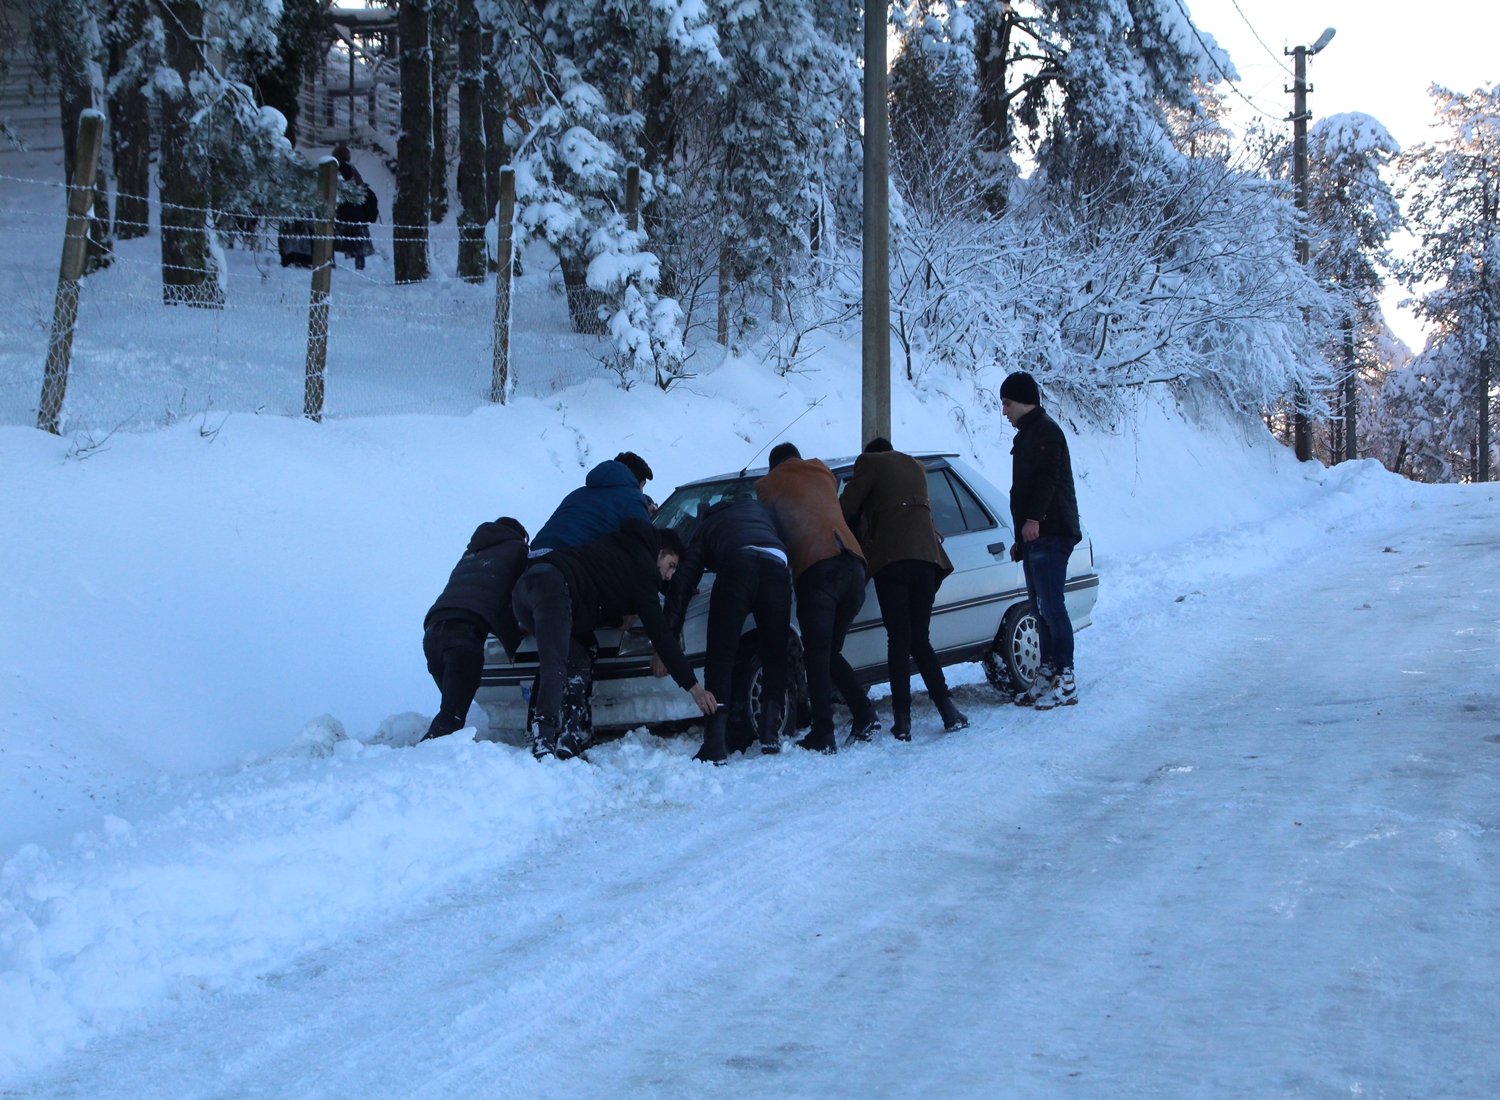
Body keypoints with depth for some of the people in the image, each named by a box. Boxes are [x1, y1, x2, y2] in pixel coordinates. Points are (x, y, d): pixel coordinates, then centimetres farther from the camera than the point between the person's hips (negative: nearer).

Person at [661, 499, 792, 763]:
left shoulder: (706, 526, 34)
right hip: (777, 565, 2)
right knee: (775, 659, 16)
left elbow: (681, 585, 25)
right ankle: (770, 733, 6)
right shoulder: (760, 509, 44)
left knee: (719, 661, -2)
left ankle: (715, 744, -14)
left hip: (737, 566, -2)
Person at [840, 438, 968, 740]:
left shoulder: (870, 463, 10)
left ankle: (903, 719, -14)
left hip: (891, 557, -4)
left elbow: (848, 507, 3)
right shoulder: (916, 467, 26)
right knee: (919, 638, 10)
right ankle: (946, 706, -4)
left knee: (899, 638, -7)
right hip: (926, 553, 4)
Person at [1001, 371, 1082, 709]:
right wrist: (1021, 540, 27)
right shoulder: (1027, 436, 24)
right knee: (1040, 609, 9)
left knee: (1052, 607, -12)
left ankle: (1065, 682, -13)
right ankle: (1047, 677, 10)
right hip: (1034, 537, 10)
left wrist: (1033, 519, -32)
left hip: (1050, 533, -10)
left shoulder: (1045, 431, -7)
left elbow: (1048, 478, -21)